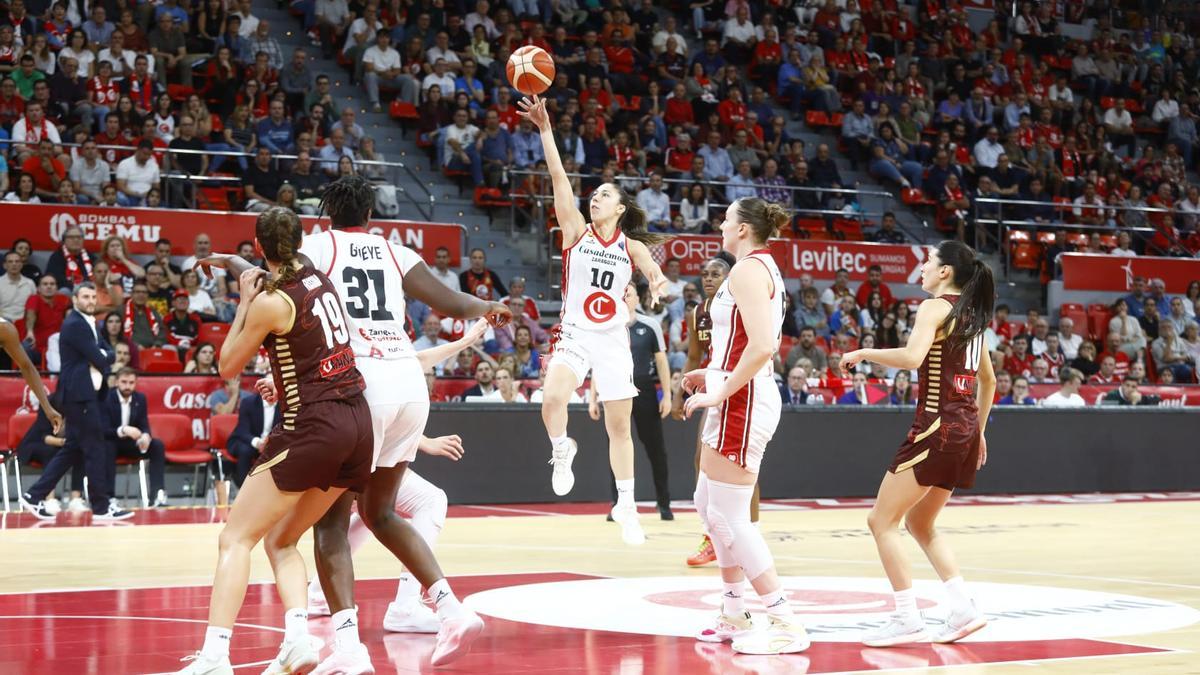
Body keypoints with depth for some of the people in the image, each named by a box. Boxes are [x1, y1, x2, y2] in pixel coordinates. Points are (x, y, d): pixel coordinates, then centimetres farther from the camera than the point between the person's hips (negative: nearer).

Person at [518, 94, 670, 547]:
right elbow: (559, 176, -8)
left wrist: (656, 280, -40)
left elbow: (651, 267, -15)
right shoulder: (575, 231, 1)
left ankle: (626, 506, 20)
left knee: (619, 425, 7)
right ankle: (562, 452, 0)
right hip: (575, 334, -2)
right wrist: (545, 129, -17)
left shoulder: (630, 246, 4)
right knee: (552, 397, -31)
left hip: (613, 340, 2)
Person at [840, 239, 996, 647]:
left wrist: (864, 353, -12)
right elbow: (988, 379, 24)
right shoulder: (970, 314, 17)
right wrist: (978, 430, 30)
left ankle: (908, 619, -6)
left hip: (938, 425, -9)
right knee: (919, 524, 20)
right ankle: (963, 608, 11)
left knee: (882, 521, -2)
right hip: (966, 428, 9)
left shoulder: (936, 307, -9)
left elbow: (912, 356, -26)